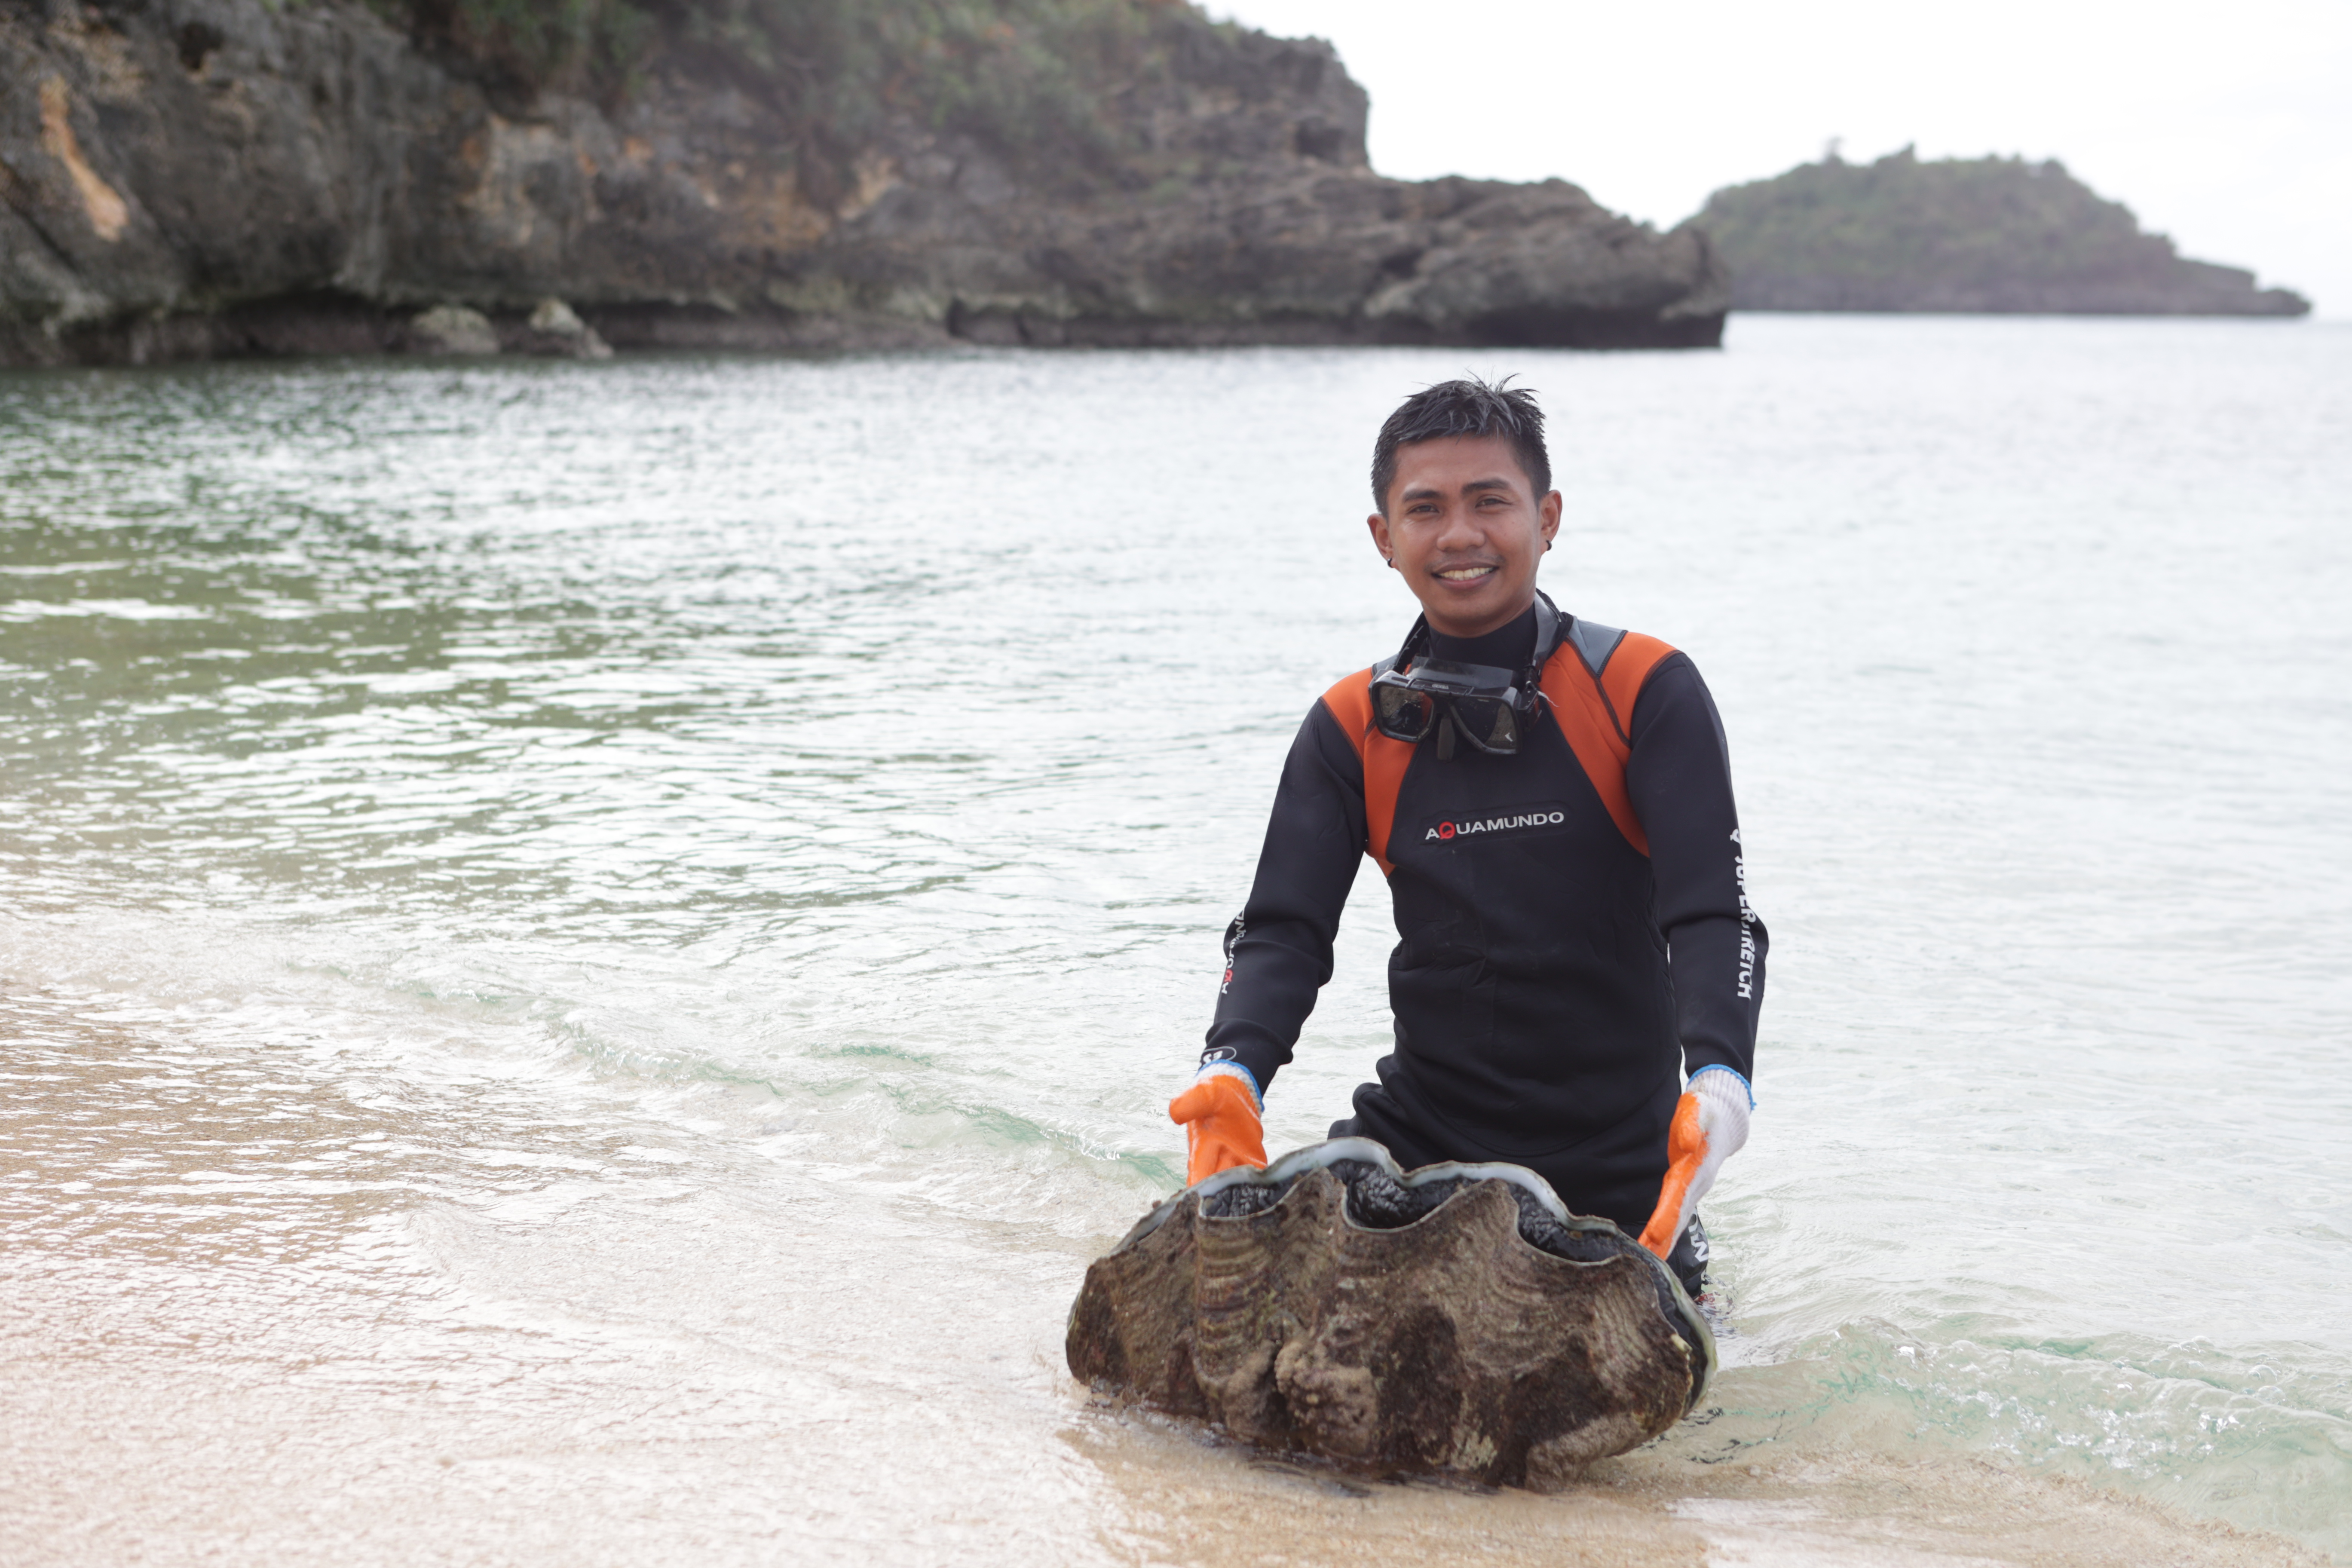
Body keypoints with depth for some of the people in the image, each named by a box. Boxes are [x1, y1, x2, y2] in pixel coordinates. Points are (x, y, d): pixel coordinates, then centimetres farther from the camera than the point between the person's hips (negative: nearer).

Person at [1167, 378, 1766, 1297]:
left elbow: (1711, 913, -15)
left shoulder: (1646, 693, -6)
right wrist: (1231, 1076, -26)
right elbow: (1285, 929, -5)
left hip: (1618, 1156, -1)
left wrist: (1719, 1083, -35)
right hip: (1419, 1134, 2)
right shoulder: (1353, 728, 3)